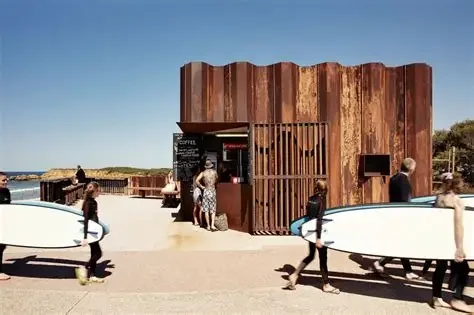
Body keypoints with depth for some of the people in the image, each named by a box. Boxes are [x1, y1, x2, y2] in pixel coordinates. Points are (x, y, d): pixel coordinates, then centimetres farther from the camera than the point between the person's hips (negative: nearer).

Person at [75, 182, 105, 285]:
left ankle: (92, 275, 19)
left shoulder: (94, 202, 10)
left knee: (94, 253, 12)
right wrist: (85, 237, -24)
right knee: (98, 253, -6)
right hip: (89, 232, -9)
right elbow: (85, 220, -21)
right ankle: (84, 268, 3)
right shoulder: (88, 203, -17)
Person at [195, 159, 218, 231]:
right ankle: (212, 225, -9)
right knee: (213, 210, 4)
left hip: (206, 191, 0)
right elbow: (217, 180, 21)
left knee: (206, 210, 6)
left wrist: (201, 187, -1)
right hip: (213, 191, 0)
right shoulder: (214, 172, 3)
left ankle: (208, 226, 9)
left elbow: (197, 180, -13)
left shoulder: (203, 173, -1)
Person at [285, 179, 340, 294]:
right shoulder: (321, 200, -16)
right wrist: (318, 238, -22)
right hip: (318, 232, -7)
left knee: (310, 255, 20)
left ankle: (294, 275, 14)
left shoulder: (310, 199, 4)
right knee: (323, 258, 6)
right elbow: (319, 220, -21)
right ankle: (326, 285, 19)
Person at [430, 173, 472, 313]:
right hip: (450, 239, -6)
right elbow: (458, 225, -19)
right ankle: (457, 300, 11)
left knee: (440, 267, 14)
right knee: (462, 268, 10)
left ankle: (436, 298, 21)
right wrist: (460, 247, -18)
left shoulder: (438, 198, 3)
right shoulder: (457, 201, -14)